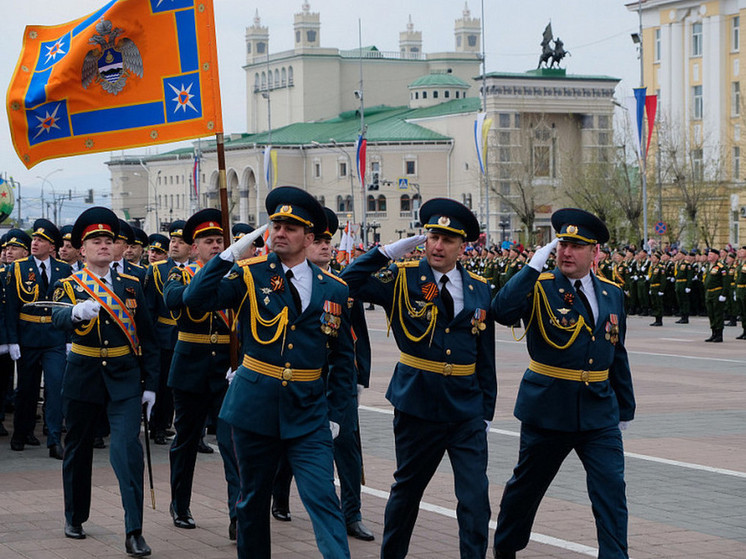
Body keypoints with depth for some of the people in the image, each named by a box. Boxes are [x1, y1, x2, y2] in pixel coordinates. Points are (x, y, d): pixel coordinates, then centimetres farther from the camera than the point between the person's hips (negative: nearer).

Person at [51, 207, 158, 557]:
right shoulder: (69, 286, -1)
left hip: (124, 378, 0)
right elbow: (58, 319, -23)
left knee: (128, 449, -13)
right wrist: (77, 311, -46)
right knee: (78, 449, 12)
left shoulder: (131, 286, 6)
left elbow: (146, 338, 8)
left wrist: (150, 384, 4)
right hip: (83, 379, 0)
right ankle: (75, 518, 31)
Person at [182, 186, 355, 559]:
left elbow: (343, 357, 10)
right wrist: (230, 255, -19)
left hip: (308, 414, 0)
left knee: (323, 499, -10)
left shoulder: (333, 290, 4)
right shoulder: (249, 276, -1)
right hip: (256, 405, 0)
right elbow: (195, 300, -15)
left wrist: (335, 414, 5)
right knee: (253, 499, 13)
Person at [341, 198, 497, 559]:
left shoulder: (479, 290, 5)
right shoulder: (403, 279, -4)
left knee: (475, 498, -6)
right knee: (407, 489, 15)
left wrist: (487, 411, 7)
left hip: (467, 410, 2)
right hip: (417, 405, -1)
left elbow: (485, 356, 8)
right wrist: (392, 251, -19)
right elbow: (349, 284, -17)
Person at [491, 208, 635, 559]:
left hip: (599, 413, 3)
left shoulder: (612, 294, 6)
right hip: (548, 410, -3)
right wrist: (534, 266, -30)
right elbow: (502, 312, -29)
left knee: (612, 491, -9)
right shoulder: (540, 287, -9)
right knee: (526, 486, 14)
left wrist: (625, 409, 18)